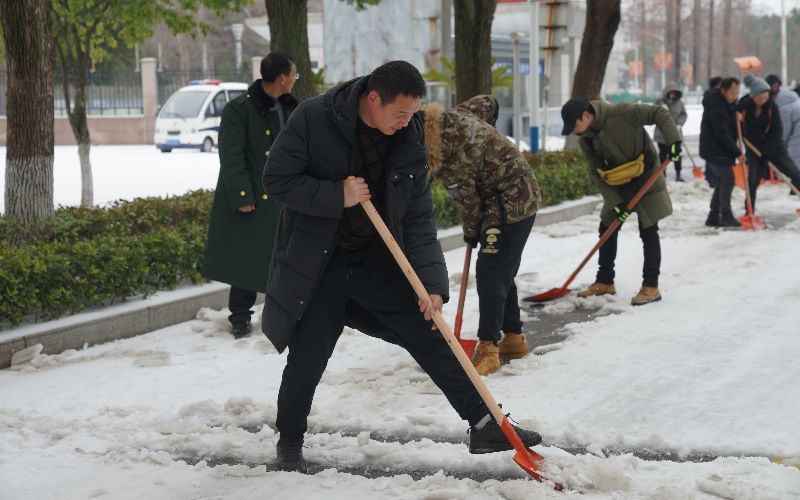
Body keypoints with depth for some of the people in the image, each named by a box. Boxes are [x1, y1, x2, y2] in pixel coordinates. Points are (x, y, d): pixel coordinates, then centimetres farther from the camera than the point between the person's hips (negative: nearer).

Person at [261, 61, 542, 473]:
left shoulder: (410, 140, -4)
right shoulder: (314, 118, -16)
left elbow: (419, 218, -3)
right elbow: (276, 179, -14)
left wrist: (433, 283, -12)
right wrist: (337, 196, -25)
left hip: (379, 260, 3)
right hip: (318, 264, -3)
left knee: (432, 338, -1)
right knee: (307, 359, 2)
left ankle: (486, 425, 5)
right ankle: (289, 443, 26)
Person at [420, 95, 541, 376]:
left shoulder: (451, 154, -28)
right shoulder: (449, 119, -3)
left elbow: (467, 199, -16)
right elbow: (487, 103, 13)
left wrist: (471, 233, 2)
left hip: (512, 202, -10)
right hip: (520, 196, 10)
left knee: (490, 273, -11)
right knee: (502, 272, 16)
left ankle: (488, 350, -9)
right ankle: (514, 338, 26)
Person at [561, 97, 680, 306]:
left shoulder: (620, 113, -24)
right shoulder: (585, 139, -6)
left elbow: (659, 114, -21)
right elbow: (597, 173, -6)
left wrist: (673, 140, -33)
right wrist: (615, 203, -13)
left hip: (645, 180, -6)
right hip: (617, 187, 6)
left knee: (648, 232, -4)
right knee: (607, 230, 9)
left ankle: (651, 287, 2)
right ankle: (605, 282, 22)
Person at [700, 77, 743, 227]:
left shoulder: (725, 104, 12)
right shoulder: (716, 109, -22)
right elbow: (723, 135, -24)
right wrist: (738, 153, -20)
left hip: (719, 151, 10)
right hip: (715, 151, -10)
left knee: (722, 181, 11)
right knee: (728, 180, -12)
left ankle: (713, 217, 14)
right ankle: (725, 215, -12)